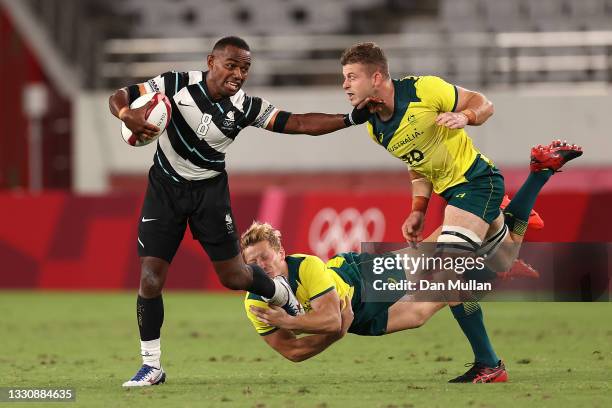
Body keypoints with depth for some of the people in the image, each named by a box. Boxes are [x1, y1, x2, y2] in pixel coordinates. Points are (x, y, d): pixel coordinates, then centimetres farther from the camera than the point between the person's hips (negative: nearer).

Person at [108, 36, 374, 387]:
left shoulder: (244, 107, -13)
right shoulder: (177, 85, -18)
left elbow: (299, 124, -12)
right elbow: (119, 97, -15)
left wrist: (351, 119, -20)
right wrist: (127, 115, -39)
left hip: (210, 190, 1)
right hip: (165, 188, -1)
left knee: (233, 276, 2)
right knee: (150, 278, -9)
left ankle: (281, 294, 37)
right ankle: (151, 365, 4)